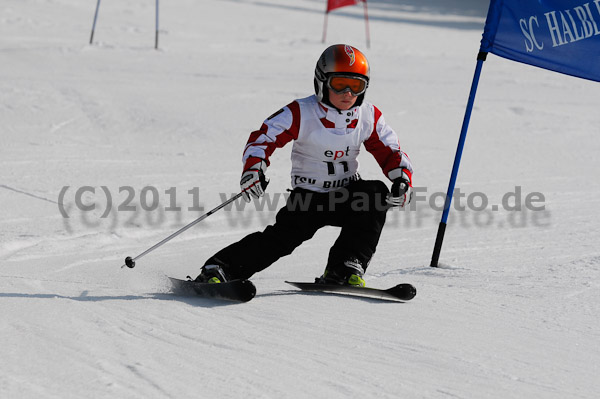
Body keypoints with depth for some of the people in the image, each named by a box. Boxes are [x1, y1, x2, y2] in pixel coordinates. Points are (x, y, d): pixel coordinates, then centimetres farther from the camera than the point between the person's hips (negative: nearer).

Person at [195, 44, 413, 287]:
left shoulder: (369, 117, -3)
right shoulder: (301, 114, -15)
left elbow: (390, 151, 4)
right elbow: (264, 136, -16)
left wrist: (402, 178, -16)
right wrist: (254, 167, -34)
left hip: (346, 196, 3)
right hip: (308, 197, -3)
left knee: (376, 194, -26)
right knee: (283, 236, -23)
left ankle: (344, 269, -24)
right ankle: (218, 269, -18)